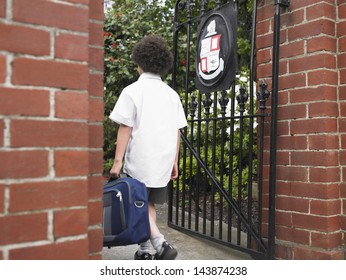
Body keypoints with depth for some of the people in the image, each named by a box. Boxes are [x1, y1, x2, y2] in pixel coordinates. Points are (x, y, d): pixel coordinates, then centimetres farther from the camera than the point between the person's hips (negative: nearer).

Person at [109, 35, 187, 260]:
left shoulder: (132, 91, -5)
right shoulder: (172, 94, 8)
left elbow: (125, 128, -9)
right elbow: (177, 132, 9)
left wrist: (118, 161, -6)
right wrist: (174, 162, 15)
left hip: (139, 160, -4)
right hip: (163, 161, 5)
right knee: (149, 204, 16)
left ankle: (160, 243, -12)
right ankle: (147, 250, 18)